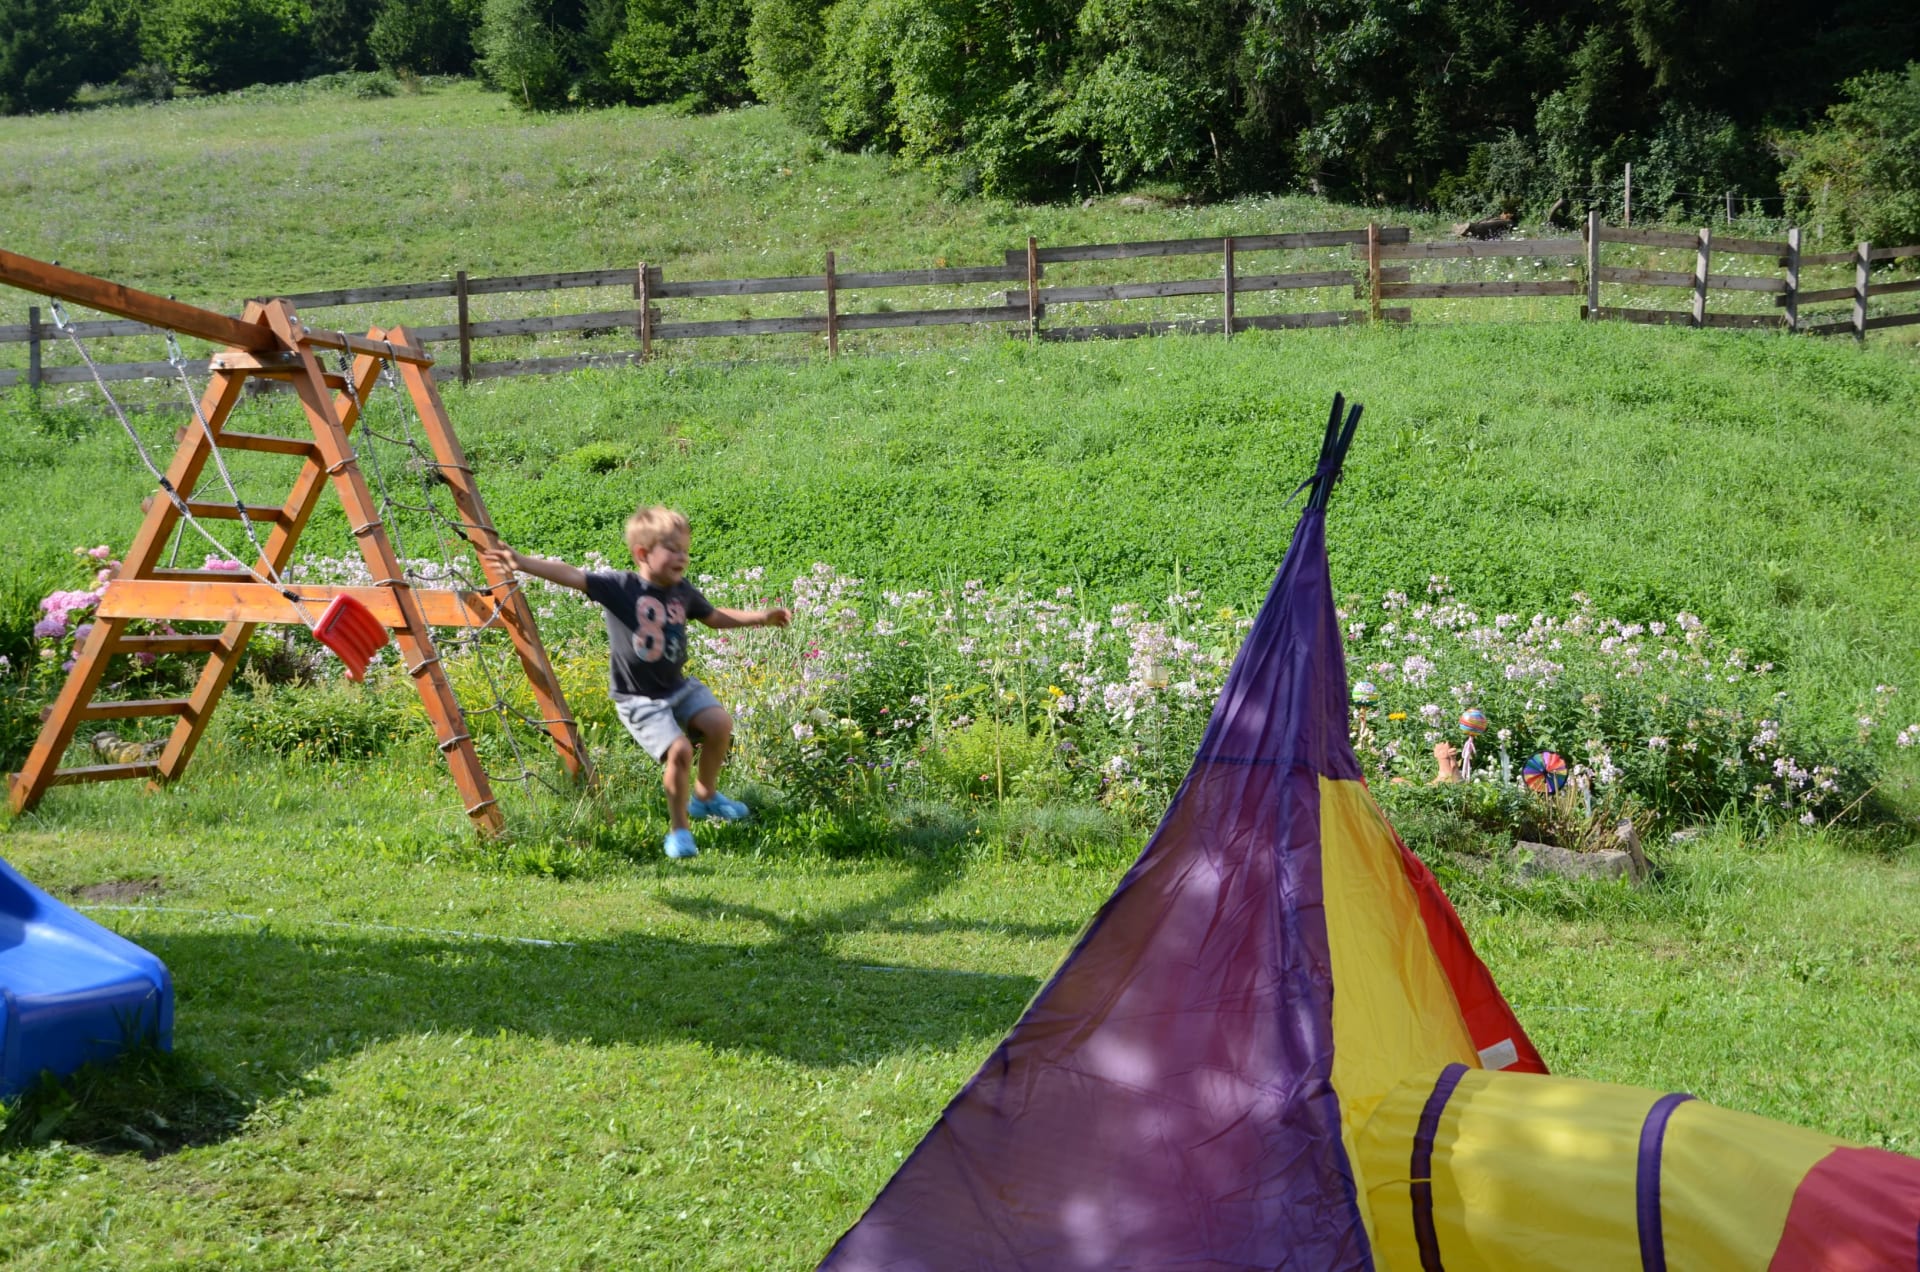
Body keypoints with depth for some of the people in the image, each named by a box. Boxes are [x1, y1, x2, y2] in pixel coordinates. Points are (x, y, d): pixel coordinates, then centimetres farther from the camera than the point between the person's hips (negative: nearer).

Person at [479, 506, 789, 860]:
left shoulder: (683, 592, 3)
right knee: (679, 750, -23)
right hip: (638, 698, -6)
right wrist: (522, 562, -36)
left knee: (720, 724, -15)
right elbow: (571, 575, -24)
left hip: (678, 685, 6)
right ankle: (679, 829, -1)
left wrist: (760, 617, 13)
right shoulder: (619, 586, -14)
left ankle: (704, 796, 11)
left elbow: (714, 616, 21)